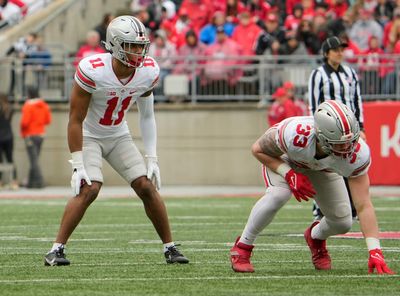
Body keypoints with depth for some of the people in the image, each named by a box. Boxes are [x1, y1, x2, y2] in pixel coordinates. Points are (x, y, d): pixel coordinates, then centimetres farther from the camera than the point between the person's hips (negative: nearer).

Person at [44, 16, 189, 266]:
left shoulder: (148, 72, -14)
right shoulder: (92, 71, -30)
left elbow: (147, 116, 2)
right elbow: (76, 120, -23)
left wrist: (152, 158, -2)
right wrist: (78, 165, -23)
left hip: (118, 136, 5)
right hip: (89, 136, -5)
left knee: (147, 186, -5)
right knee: (89, 189, -23)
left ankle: (170, 247, 7)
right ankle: (57, 249, -15)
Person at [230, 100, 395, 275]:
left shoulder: (357, 154, -38)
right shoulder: (295, 135, -45)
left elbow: (363, 206, -35)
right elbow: (258, 149, -24)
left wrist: (374, 251, -43)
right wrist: (290, 175, -36)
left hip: (321, 167, 3)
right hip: (280, 157, -3)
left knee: (342, 223, -6)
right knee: (278, 194, -34)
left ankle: (316, 237, 32)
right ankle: (242, 247, -12)